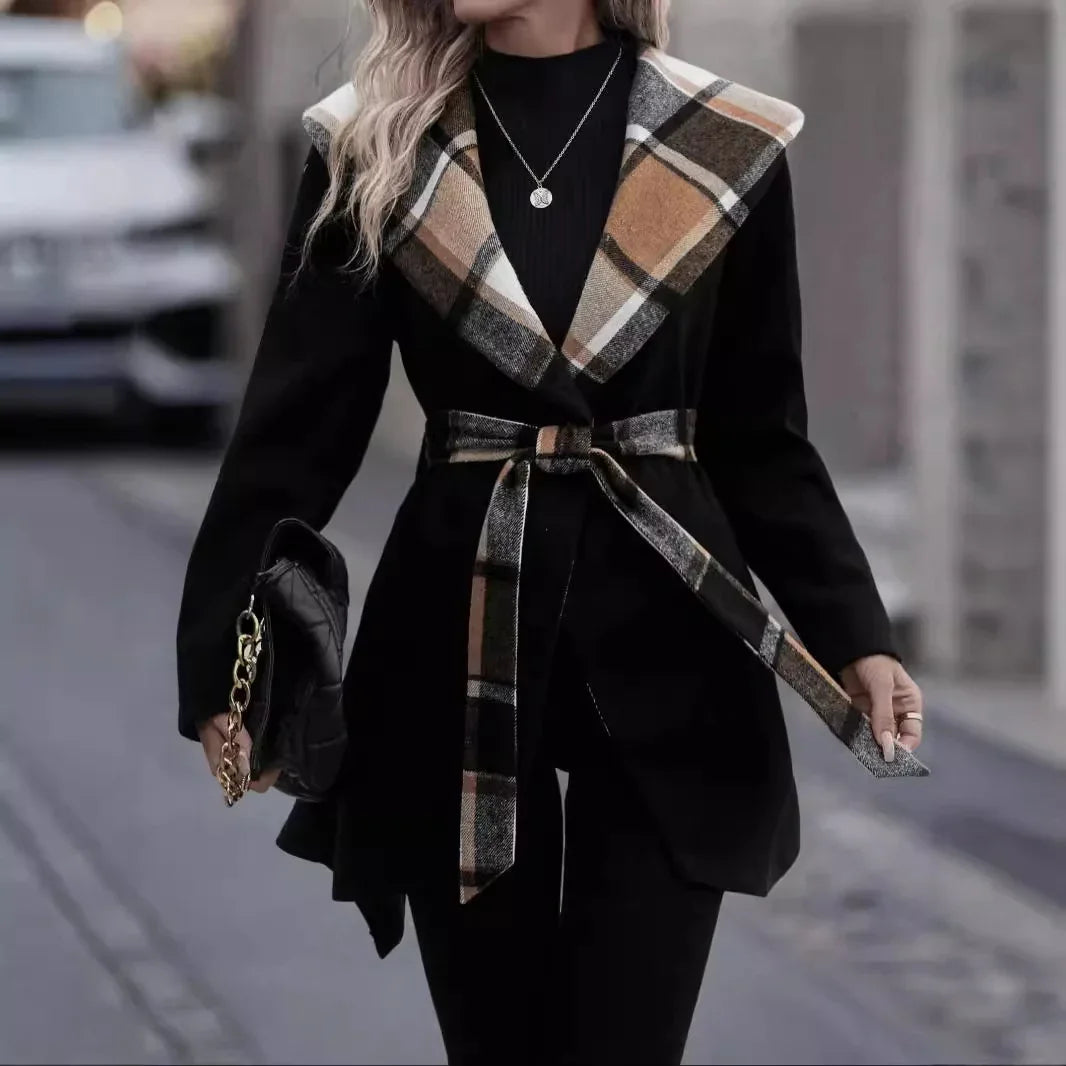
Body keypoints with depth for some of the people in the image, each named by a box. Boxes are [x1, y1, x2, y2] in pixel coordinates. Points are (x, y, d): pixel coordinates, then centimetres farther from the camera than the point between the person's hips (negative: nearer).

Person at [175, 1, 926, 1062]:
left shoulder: (726, 150, 2)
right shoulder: (371, 149, 2)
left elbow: (761, 440, 7)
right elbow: (296, 427, 0)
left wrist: (853, 635, -3)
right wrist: (225, 660, -8)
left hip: (664, 655, -1)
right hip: (453, 645, 1)